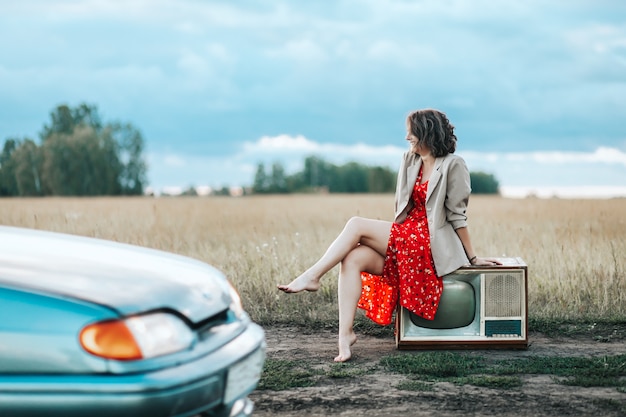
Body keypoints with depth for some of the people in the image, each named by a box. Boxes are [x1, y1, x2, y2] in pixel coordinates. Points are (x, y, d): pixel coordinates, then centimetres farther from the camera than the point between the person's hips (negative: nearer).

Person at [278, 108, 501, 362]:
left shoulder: (453, 166, -6)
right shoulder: (410, 161, 16)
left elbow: (457, 215, -6)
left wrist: (472, 258, -5)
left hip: (428, 244, -7)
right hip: (404, 236, 7)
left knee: (356, 225, -18)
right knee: (353, 258, -20)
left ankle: (312, 277, -13)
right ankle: (345, 333, -26)